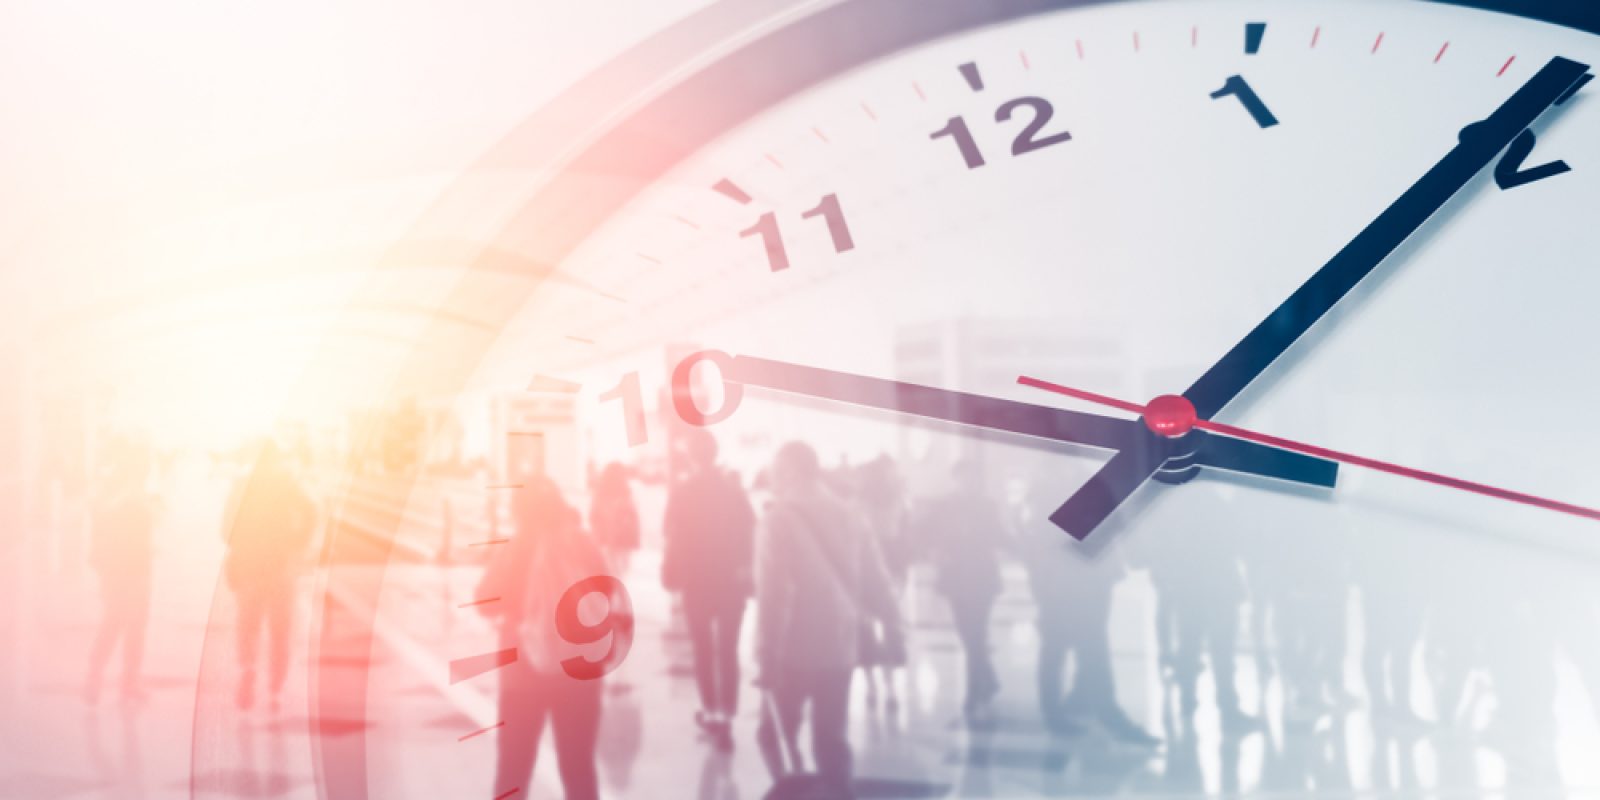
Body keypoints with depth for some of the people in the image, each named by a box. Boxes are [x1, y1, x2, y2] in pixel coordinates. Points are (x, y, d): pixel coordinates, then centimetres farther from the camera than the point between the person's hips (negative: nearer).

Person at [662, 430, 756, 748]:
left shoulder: (682, 492, -8)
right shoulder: (734, 488, -1)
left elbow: (672, 535, -11)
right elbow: (749, 532, -2)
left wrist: (671, 575, -2)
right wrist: (747, 570, 6)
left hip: (698, 581, -1)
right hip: (733, 580, 2)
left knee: (704, 649, 13)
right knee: (728, 650, 6)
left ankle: (711, 713, 17)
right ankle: (725, 717, 2)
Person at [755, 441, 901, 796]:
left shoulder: (781, 517, -10)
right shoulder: (845, 515, 5)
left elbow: (774, 590, -16)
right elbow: (874, 580, 6)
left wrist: (766, 651, -14)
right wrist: (892, 624, 15)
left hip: (796, 647, -5)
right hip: (840, 645, 5)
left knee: (775, 734, 9)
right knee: (831, 738, 14)